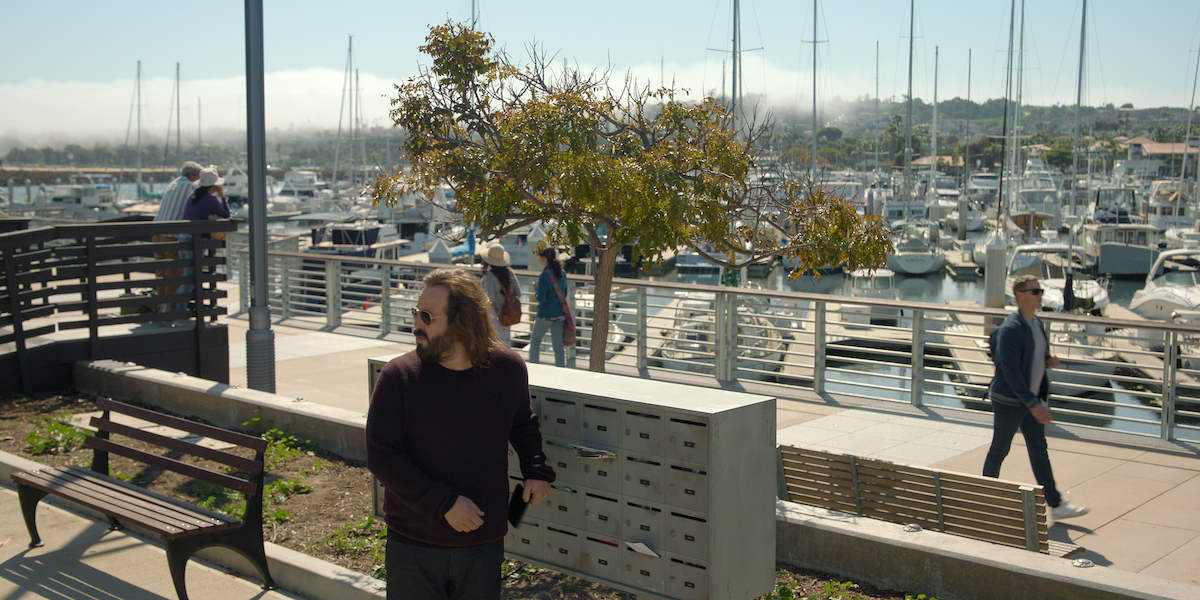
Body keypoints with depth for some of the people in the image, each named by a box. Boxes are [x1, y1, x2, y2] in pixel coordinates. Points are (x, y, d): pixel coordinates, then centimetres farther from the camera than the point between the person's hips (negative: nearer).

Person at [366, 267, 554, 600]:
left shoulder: (508, 368, -3)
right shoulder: (398, 376, -12)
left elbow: (522, 424, 18)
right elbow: (381, 457, -13)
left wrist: (537, 469, 0)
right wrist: (444, 504, -19)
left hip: (485, 544, 2)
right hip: (412, 546, -2)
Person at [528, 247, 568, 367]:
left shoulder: (544, 276, -16)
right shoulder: (561, 273, 6)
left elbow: (540, 298, -16)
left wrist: (535, 290, 1)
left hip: (546, 314, -6)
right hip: (560, 313, 6)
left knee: (535, 340, 12)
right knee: (558, 344, 7)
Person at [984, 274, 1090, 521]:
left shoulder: (1036, 323, 8)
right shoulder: (1010, 329, -21)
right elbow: (1010, 371, -25)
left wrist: (1048, 360, -2)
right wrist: (1034, 405, -28)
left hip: (1031, 397, 8)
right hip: (1009, 400, -8)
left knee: (1039, 451, 8)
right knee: (999, 449, 6)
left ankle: (1055, 504, 9)